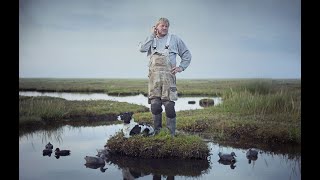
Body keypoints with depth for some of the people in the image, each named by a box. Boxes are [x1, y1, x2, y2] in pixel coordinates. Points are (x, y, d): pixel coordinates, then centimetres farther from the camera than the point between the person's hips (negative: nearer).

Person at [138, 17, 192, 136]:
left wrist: (181, 67, 7)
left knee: (169, 105, -8)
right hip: (154, 76, 1)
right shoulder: (151, 40, 18)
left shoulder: (174, 39, 16)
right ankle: (157, 131, 5)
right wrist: (152, 35, 3)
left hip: (168, 75, -1)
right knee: (155, 105, -6)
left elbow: (187, 55, 21)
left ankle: (171, 133, -2)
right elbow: (142, 49, -4)